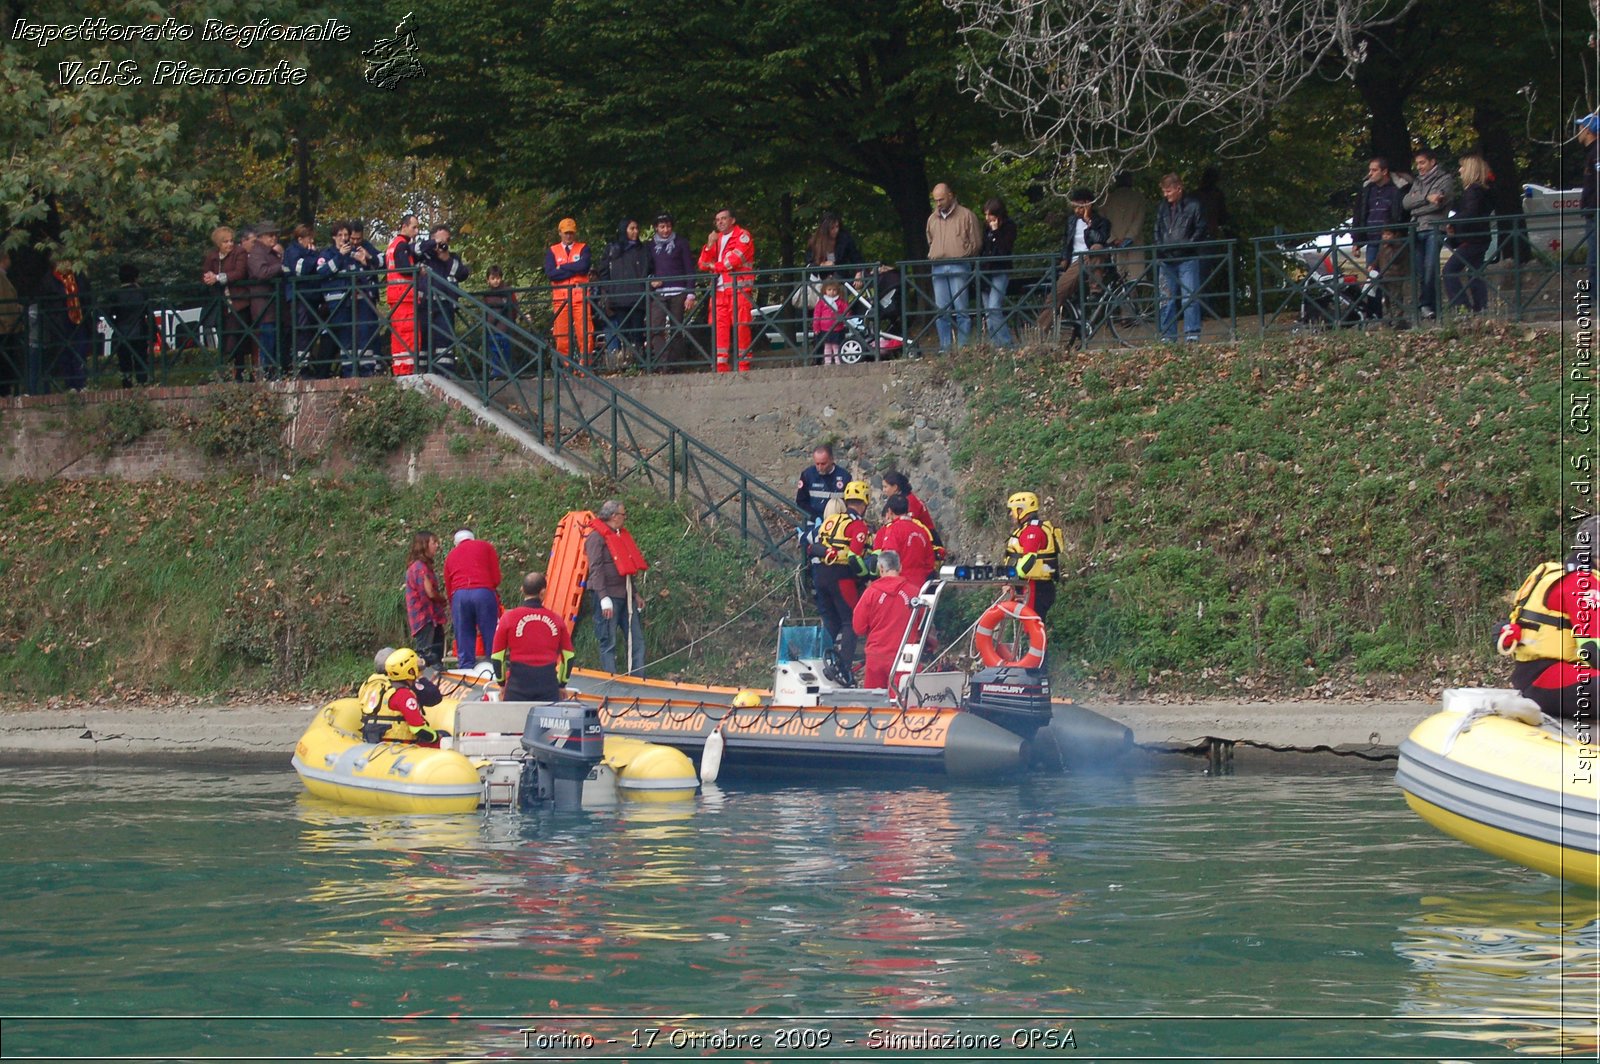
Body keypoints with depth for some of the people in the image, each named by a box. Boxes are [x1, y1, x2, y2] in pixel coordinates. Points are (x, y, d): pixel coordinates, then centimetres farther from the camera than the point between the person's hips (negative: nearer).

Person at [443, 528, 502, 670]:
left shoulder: (451, 555, 24)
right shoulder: (485, 547, 17)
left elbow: (448, 587, 21)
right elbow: (496, 578, 11)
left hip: (459, 595, 2)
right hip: (484, 593, -2)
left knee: (464, 642, 4)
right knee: (491, 638, 0)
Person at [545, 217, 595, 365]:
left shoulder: (583, 248, 11)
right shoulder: (552, 251, 14)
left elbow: (583, 266, -9)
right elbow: (550, 273, -3)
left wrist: (562, 267, -2)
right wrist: (574, 270, -4)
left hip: (580, 296, -1)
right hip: (560, 297, 1)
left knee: (585, 331, -9)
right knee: (562, 334, -2)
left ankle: (585, 363, -7)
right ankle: (565, 366, 2)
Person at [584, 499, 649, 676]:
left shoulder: (622, 535, 18)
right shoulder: (597, 537, -9)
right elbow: (595, 569, -16)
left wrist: (636, 593, 20)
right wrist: (604, 598, -22)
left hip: (626, 595, 8)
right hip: (609, 596, -8)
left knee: (637, 639, 7)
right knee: (609, 642, -3)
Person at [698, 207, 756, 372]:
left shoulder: (742, 236, 3)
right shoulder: (716, 238, 21)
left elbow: (735, 259, -10)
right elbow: (704, 264, 15)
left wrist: (714, 266, 3)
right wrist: (710, 244, 0)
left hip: (739, 288, -6)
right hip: (720, 289, 6)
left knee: (740, 326, -10)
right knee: (719, 327, -4)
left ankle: (744, 364, -9)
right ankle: (721, 366, -5)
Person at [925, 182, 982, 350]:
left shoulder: (966, 216, 3)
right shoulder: (932, 219, 18)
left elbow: (976, 243, 3)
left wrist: (961, 256, -2)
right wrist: (932, 256, 15)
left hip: (959, 267, -5)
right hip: (938, 269, 5)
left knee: (961, 309, -7)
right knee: (941, 310, 2)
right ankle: (945, 347, 5)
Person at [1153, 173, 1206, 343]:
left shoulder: (1193, 206, -1)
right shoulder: (1162, 208, 12)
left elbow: (1200, 230, 0)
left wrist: (1187, 245, -12)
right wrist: (1159, 249, 3)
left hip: (1187, 258, -4)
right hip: (1166, 259, 4)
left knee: (1189, 296, -6)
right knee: (1167, 299, 4)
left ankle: (1192, 333, -4)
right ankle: (1168, 335, 8)